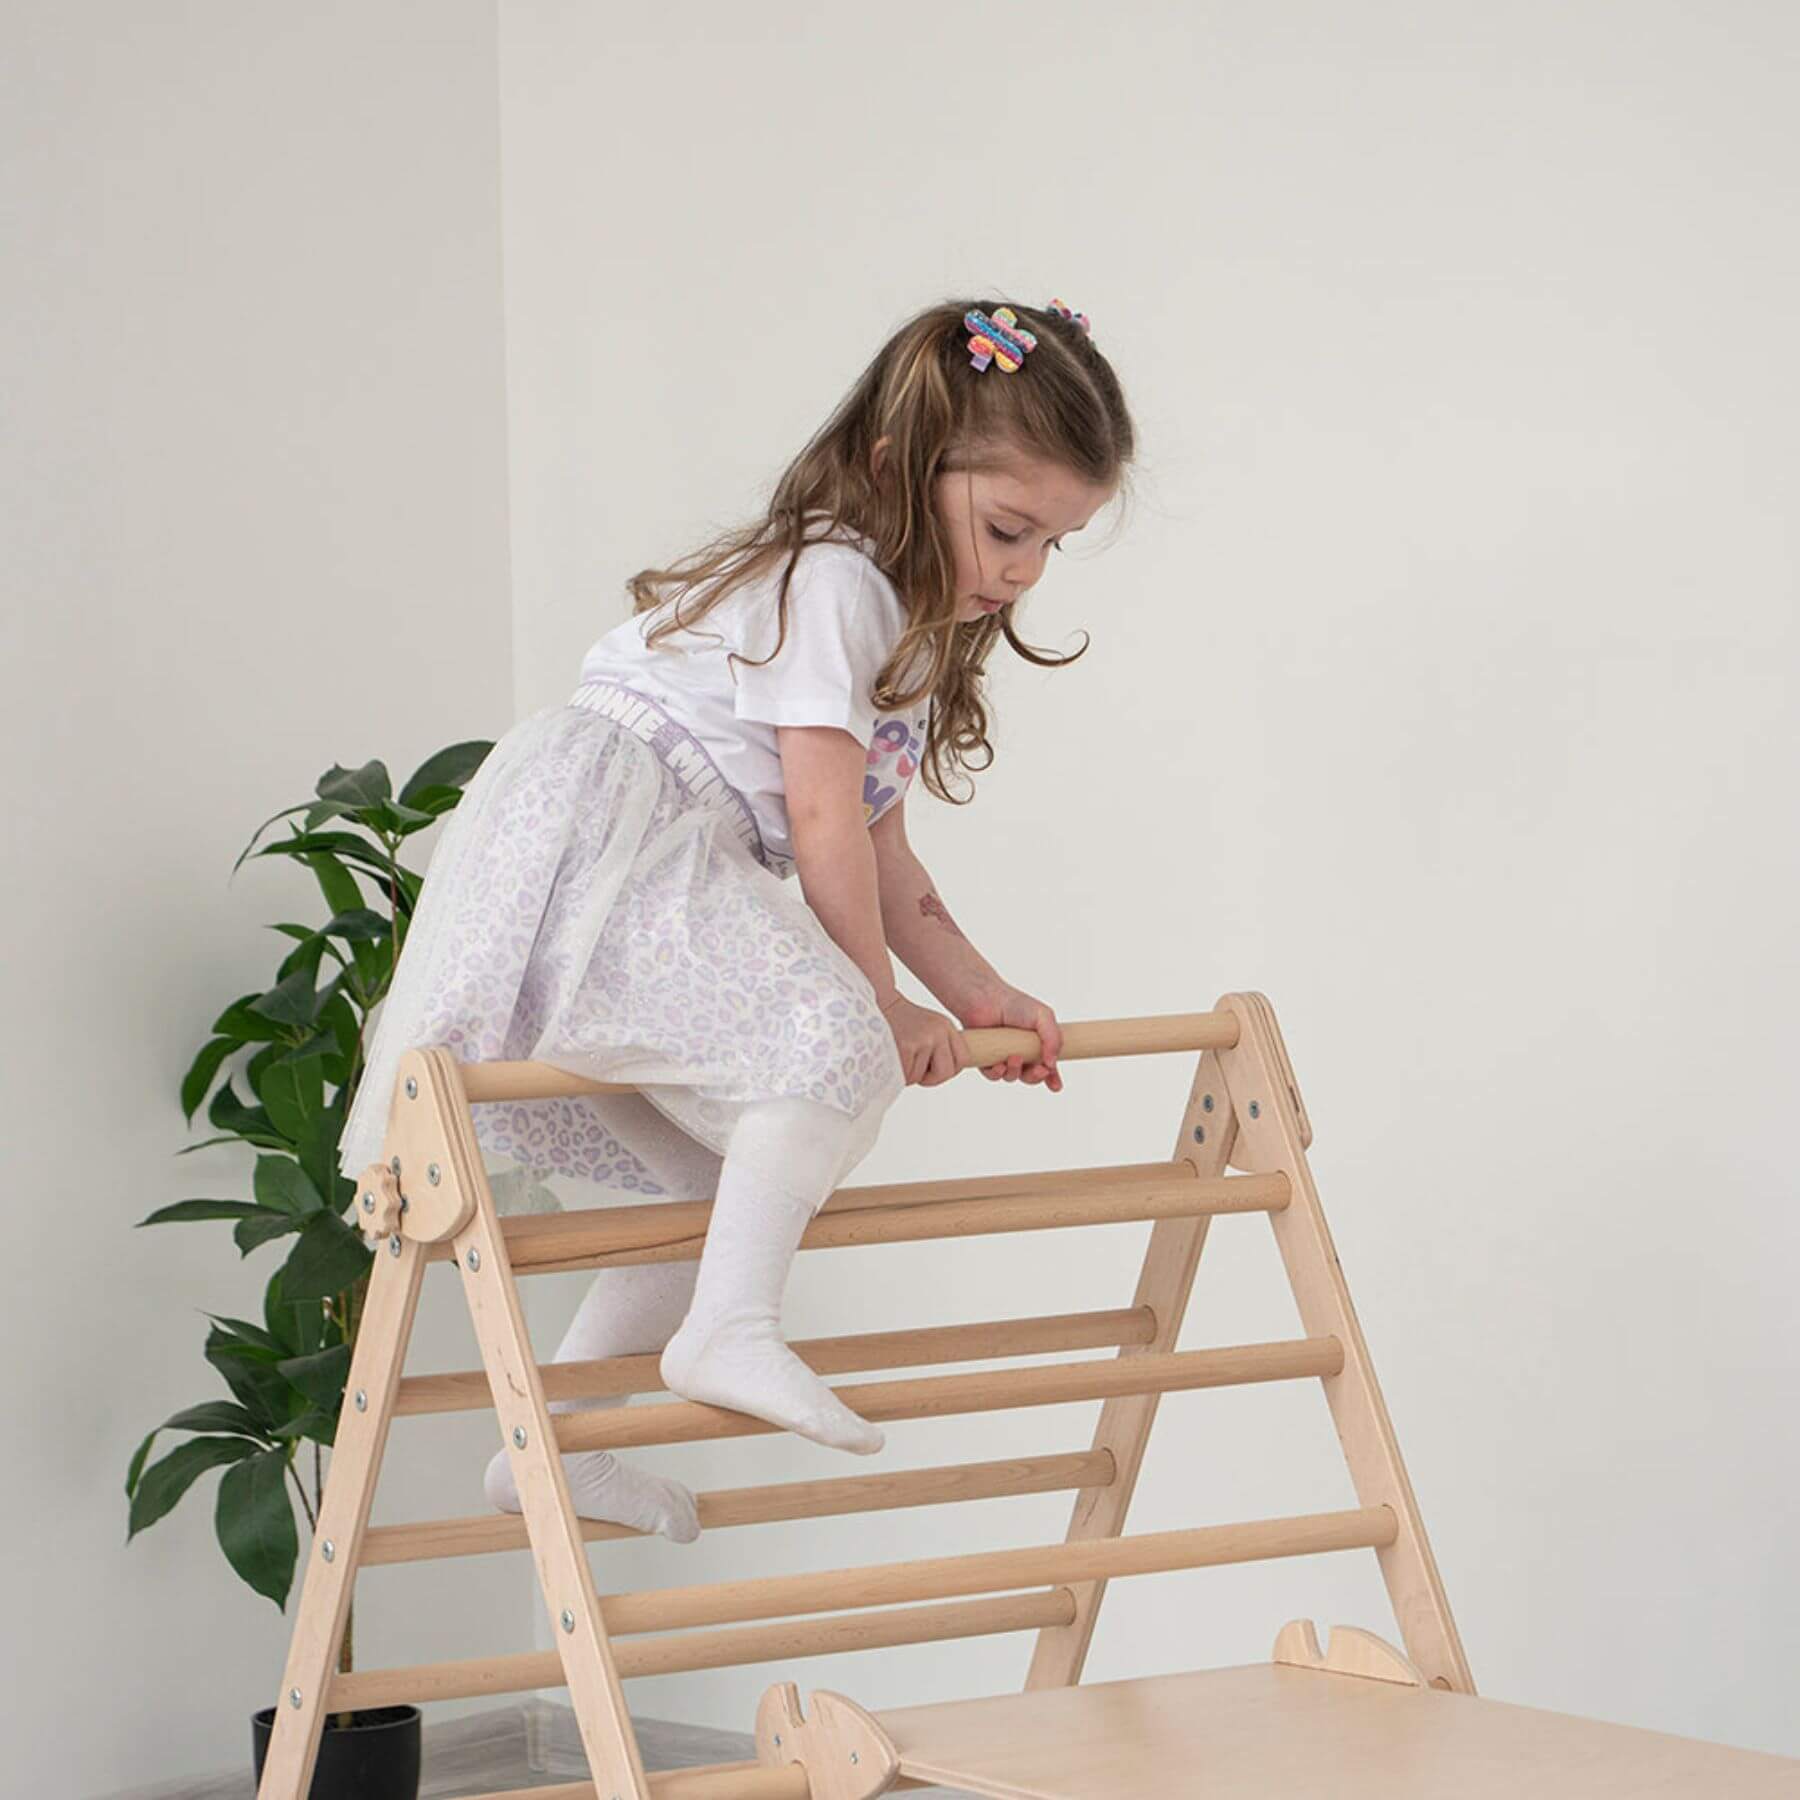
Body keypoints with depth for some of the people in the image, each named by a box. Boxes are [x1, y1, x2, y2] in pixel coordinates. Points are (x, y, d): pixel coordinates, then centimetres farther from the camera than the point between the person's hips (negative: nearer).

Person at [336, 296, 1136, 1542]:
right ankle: (731, 1332, -27)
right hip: (595, 843, -11)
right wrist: (886, 1008, -6)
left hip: (671, 882, 11)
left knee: (749, 1180, 11)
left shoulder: (912, 632, 22)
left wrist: (977, 994, 17)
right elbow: (823, 830, -13)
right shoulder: (831, 583, -10)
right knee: (838, 1053, -28)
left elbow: (879, 855, 25)